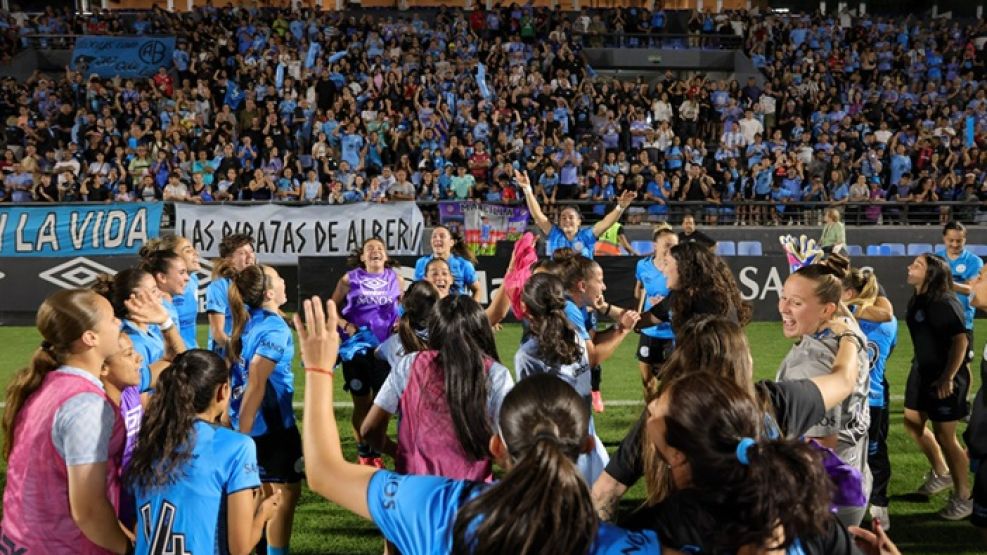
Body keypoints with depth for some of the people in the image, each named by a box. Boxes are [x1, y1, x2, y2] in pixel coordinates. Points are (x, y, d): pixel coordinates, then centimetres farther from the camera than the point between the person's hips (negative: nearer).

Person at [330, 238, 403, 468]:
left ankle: (376, 452, 20)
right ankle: (363, 453, 19)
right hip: (356, 347, -1)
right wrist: (346, 325, -14)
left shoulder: (396, 280, 6)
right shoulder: (350, 279, 2)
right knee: (361, 402, 7)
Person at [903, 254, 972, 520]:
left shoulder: (944, 303, -21)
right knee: (912, 424, 18)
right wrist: (918, 368, 16)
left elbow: (961, 341, -26)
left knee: (944, 436, -2)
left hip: (944, 377, -9)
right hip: (922, 371, 9)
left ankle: (963, 498, 13)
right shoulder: (916, 301, 5)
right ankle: (941, 473, 39)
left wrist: (948, 378, -29)